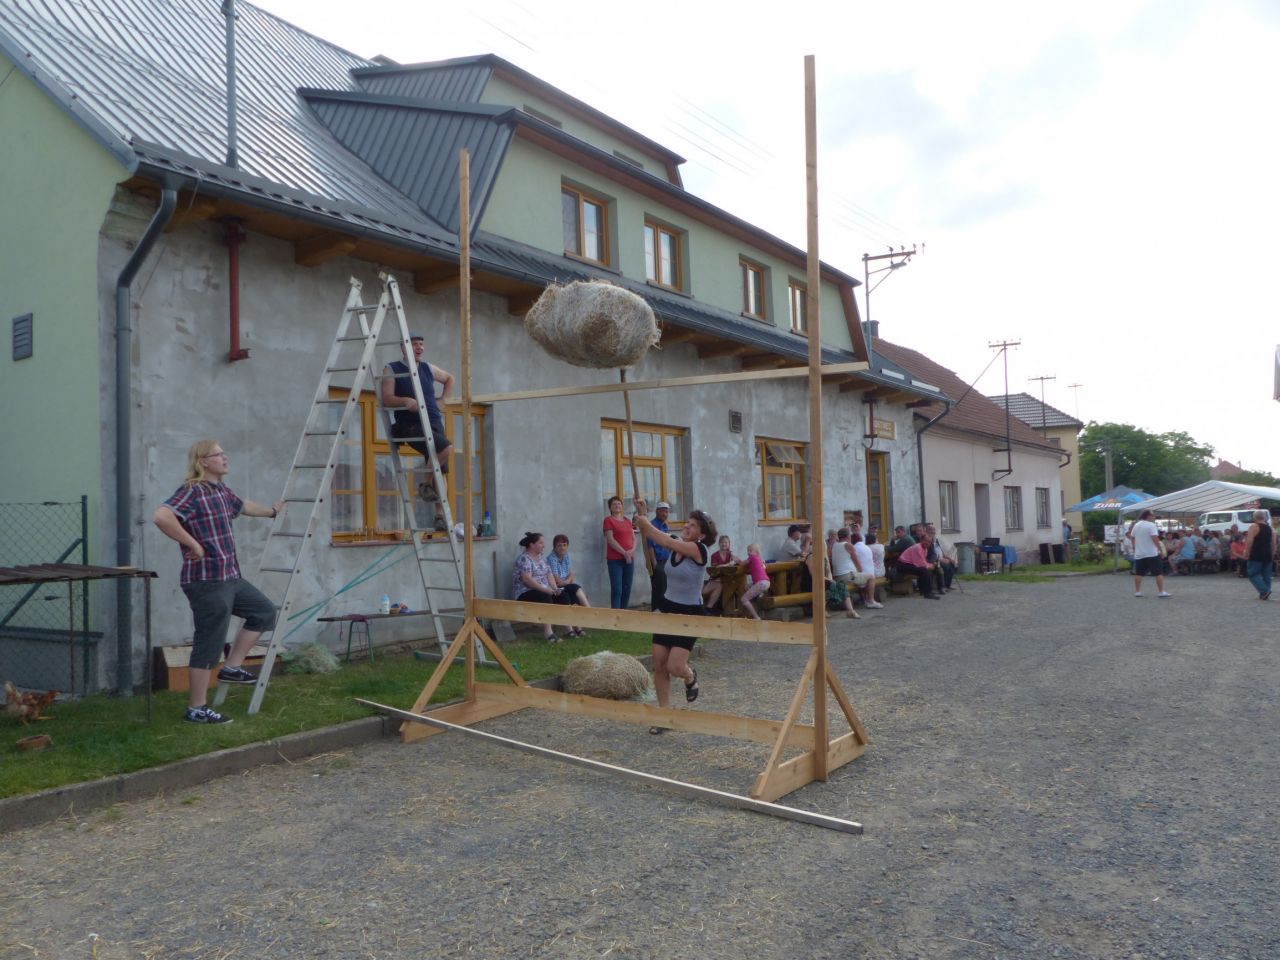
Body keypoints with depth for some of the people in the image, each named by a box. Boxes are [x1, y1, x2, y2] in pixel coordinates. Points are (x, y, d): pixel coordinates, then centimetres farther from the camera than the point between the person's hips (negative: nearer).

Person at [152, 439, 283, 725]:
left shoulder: (221, 490, 14)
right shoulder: (192, 491, -15)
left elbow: (243, 506, 35)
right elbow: (161, 516, -31)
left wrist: (271, 511, 51)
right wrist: (192, 544, -23)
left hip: (230, 577, 10)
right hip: (207, 580, -10)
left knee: (264, 611, 17)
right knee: (209, 644, -3)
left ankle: (231, 667, 22)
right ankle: (196, 709, 7)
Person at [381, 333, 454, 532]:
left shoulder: (429, 368, 14)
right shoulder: (392, 370, 0)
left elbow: (449, 378, 33)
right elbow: (386, 399, -10)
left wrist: (442, 400, 19)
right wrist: (406, 400, -28)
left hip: (434, 423, 6)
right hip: (410, 425, -6)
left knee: (440, 471, 3)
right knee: (446, 448, -28)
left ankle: (440, 515, 10)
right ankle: (426, 484, -6)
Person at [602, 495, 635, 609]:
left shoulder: (627, 521, 17)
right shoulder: (608, 520, -2)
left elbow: (633, 538, 16)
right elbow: (610, 540, -11)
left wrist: (632, 550, -5)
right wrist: (624, 553, -15)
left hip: (629, 559, 6)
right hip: (615, 560, -6)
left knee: (627, 589, 7)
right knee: (617, 590, -9)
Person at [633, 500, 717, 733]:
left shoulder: (700, 550, -17)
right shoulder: (676, 544, 1)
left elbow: (668, 542, -26)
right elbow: (648, 532, -4)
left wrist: (646, 523, -21)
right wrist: (641, 512, -21)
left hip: (690, 614, -6)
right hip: (668, 609, 6)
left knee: (674, 666, -12)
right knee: (659, 665, 3)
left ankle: (691, 677, 26)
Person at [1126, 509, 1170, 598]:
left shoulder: (1136, 525, 10)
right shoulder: (1151, 525, -11)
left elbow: (1132, 538, 16)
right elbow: (1155, 539, -19)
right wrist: (1161, 550, -15)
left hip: (1139, 554, 6)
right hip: (1152, 554, -6)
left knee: (1138, 573, 10)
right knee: (1159, 573, -1)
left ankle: (1137, 592, 11)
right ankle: (1161, 592, -3)